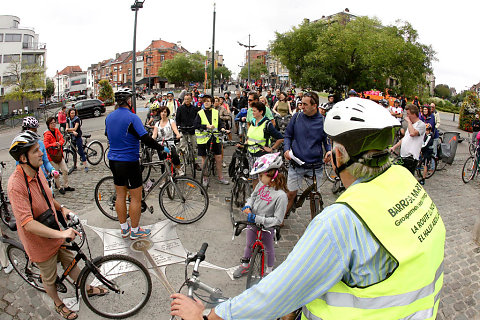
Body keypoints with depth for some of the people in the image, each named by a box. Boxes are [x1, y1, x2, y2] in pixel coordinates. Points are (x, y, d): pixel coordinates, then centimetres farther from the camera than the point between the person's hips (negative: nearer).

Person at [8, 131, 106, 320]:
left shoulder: (37, 171, -4)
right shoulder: (16, 185, -31)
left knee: (70, 263, 24)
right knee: (49, 278, 17)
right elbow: (28, 223, -34)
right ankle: (58, 305, 42)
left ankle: (87, 289, 45)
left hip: (55, 233, 7)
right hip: (40, 242, -7)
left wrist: (61, 208, 4)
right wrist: (61, 233, -38)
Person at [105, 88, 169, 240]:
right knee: (135, 198, 4)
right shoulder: (132, 117, -17)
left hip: (113, 160, 8)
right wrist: (162, 148, -9)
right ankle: (135, 231, 14)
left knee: (120, 196, 15)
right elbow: (146, 139, -22)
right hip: (129, 161, -7)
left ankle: (124, 228, 27)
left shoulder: (109, 117, 5)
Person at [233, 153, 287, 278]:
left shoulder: (281, 195, -30)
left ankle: (269, 270, 47)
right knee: (249, 245, 26)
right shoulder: (262, 184, -12)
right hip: (252, 222, 5)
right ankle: (245, 265, 51)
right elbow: (253, 196, 7)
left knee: (269, 249, 22)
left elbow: (277, 220, -26)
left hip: (266, 227, -5)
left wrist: (257, 218, -29)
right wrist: (247, 206, -13)